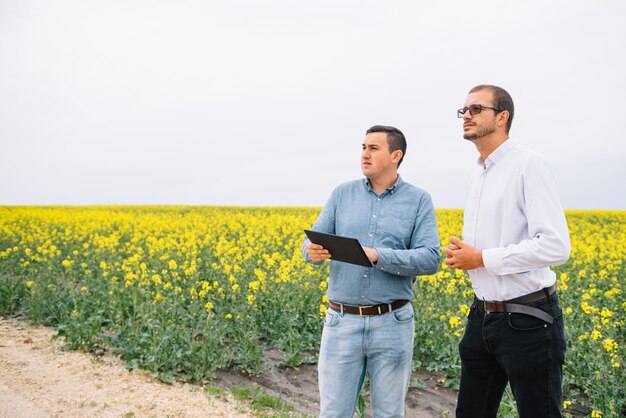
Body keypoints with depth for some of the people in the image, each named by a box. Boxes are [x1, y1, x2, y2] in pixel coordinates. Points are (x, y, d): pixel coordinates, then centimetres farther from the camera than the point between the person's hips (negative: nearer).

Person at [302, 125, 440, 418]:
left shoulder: (419, 201, 1)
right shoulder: (342, 194, 7)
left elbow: (430, 259, -9)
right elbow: (312, 243, 4)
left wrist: (377, 256, -22)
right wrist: (313, 252, -20)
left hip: (392, 322, -1)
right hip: (342, 321, 1)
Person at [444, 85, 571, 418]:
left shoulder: (527, 165, -13)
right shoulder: (478, 175, 13)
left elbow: (556, 246, -23)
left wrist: (481, 258, -18)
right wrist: (460, 251, 1)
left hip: (527, 320, -8)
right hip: (483, 315, 9)